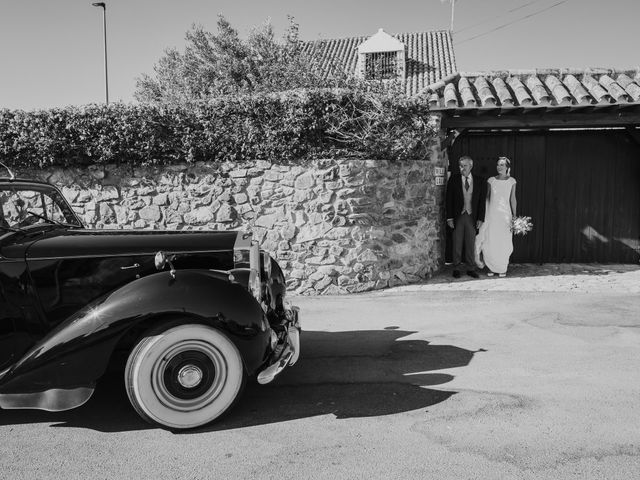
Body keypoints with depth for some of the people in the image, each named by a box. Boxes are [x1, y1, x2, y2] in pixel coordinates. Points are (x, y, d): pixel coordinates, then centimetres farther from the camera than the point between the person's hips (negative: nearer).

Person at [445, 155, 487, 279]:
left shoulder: (480, 181, 3)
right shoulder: (453, 179, 0)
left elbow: (482, 201, 4)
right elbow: (449, 200, 0)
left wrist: (480, 219, -2)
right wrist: (449, 217, -6)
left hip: (472, 217, 1)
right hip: (457, 216, -1)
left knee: (471, 244, 7)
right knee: (457, 244, 6)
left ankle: (471, 269, 17)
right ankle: (456, 269, 15)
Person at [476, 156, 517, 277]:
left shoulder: (512, 181, 3)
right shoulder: (491, 180, 4)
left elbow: (513, 199, 4)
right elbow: (487, 198, 7)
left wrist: (514, 216, 0)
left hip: (505, 215, 0)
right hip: (492, 214, 0)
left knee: (504, 243, 2)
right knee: (490, 242, -3)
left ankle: (503, 268, 14)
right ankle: (491, 267, 11)